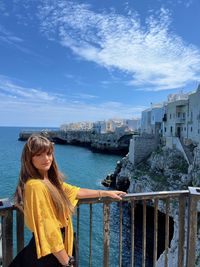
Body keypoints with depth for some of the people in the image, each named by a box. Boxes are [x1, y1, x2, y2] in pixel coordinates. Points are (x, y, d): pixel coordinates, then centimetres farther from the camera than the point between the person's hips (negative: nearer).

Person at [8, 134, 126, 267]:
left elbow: (75, 192, 12)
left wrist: (106, 193, 16)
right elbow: (47, 230, -25)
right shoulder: (35, 186, -26)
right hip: (46, 254, -8)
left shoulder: (50, 181, 2)